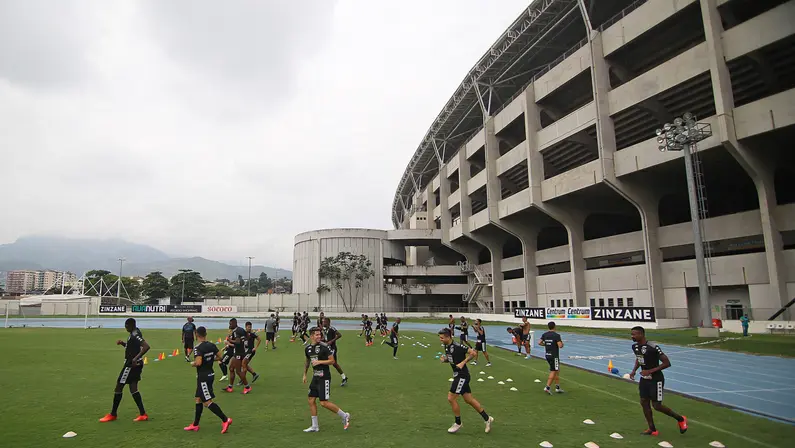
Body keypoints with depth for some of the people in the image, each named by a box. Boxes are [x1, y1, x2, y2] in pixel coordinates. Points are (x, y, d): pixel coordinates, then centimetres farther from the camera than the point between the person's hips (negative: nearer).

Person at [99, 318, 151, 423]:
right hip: (133, 364, 10)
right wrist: (123, 343, 9)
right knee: (133, 389, 11)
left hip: (132, 364, -10)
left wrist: (136, 358, -34)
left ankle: (113, 415, 17)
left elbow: (146, 346, -32)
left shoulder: (135, 335, -20)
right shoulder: (133, 334, 11)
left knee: (118, 387, 3)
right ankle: (143, 414, 11)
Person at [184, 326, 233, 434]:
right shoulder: (212, 345, 3)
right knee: (198, 399, 18)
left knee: (207, 402, -5)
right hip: (210, 374, 8)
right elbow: (219, 357, 7)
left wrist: (192, 364, -8)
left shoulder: (198, 348, -19)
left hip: (203, 377, -8)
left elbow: (198, 362, -29)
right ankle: (195, 425, 26)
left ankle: (225, 420, -8)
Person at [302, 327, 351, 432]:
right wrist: (305, 374, 24)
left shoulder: (324, 347, -14)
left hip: (324, 378, -7)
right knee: (311, 401, 8)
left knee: (324, 402, -8)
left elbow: (332, 361, -12)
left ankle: (344, 416, 10)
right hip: (315, 377, 7)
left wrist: (319, 362, -22)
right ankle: (314, 426, 21)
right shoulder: (307, 348, 6)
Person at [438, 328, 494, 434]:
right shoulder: (446, 347, 5)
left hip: (462, 376, -9)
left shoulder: (457, 346, -21)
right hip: (457, 375, 9)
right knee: (469, 399, 14)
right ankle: (487, 418, 26)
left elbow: (473, 353, -19)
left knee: (451, 398, -6)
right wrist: (444, 359, -2)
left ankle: (458, 423, 13)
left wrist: (463, 362, -22)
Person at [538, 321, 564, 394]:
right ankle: (547, 387, -7)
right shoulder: (556, 335, -15)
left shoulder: (544, 334, 4)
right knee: (553, 372, -1)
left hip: (547, 355, 7)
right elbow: (560, 346, -21)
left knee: (557, 370, 18)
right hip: (554, 356, -7)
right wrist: (562, 343, 1)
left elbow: (539, 342, 2)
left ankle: (557, 387, 21)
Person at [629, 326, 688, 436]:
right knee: (644, 402, 4)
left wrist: (650, 371, -25)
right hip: (644, 379, 7)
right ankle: (652, 429, 18)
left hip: (656, 380, -7)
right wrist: (634, 370, 4)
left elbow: (667, 363, -21)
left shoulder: (653, 347, -25)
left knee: (656, 405, -1)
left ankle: (681, 419, 24)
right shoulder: (635, 346, -1)